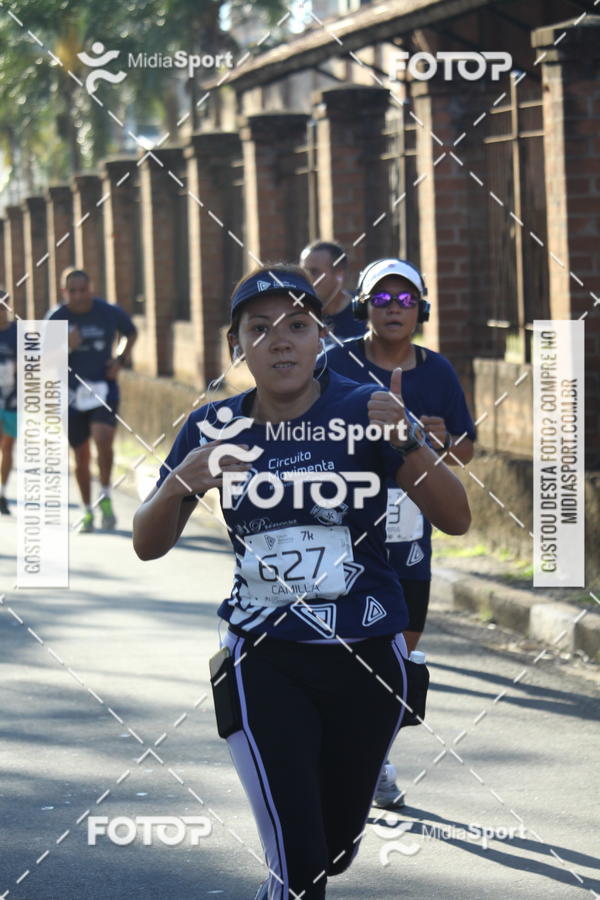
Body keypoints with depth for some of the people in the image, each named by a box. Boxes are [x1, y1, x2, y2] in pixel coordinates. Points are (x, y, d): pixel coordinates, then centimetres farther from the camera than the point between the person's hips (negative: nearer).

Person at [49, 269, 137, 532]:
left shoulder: (110, 313, -5)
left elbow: (131, 333, 16)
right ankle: (87, 511, 24)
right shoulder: (57, 319, -6)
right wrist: (66, 347, -24)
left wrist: (121, 359, 0)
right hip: (73, 392, 1)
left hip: (104, 388, -1)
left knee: (103, 439, -25)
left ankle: (105, 497, -8)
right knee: (81, 456, 8)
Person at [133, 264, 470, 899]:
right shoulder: (213, 428, -1)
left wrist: (406, 442, -32)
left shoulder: (363, 411, -8)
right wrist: (181, 484, -19)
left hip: (367, 657, 0)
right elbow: (148, 546, 2)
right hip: (263, 662, 0)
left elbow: (455, 519, -14)